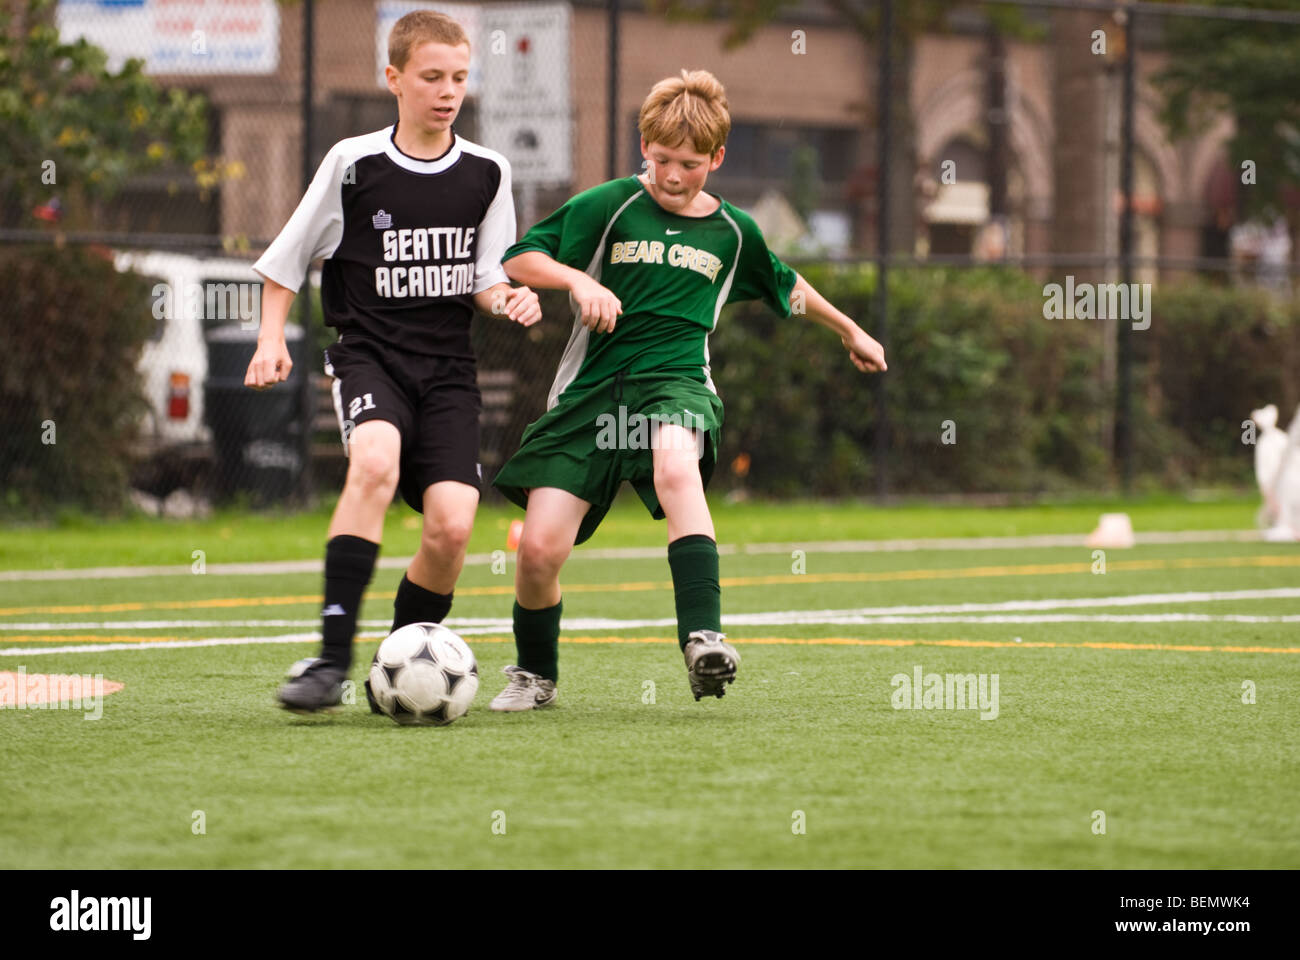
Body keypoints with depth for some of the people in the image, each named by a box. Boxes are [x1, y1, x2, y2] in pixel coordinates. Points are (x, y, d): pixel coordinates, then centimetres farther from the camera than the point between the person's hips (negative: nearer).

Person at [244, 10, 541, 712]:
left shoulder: (486, 173, 6)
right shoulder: (353, 163, -2)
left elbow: (486, 282, 11)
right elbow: (285, 260, 8)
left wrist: (509, 300, -11)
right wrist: (271, 340, -3)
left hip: (447, 365, 3)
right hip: (368, 354, -3)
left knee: (451, 525, -14)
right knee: (376, 463, -34)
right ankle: (332, 659, -32)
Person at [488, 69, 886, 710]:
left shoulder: (732, 232, 12)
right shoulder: (609, 207, 3)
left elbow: (786, 286, 33)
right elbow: (519, 260, 1)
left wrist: (850, 331, 44)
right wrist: (576, 279, -17)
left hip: (676, 381, 0)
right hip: (590, 390, 0)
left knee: (676, 464, -38)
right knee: (539, 550, -11)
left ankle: (703, 641, -45)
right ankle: (534, 675, 20)